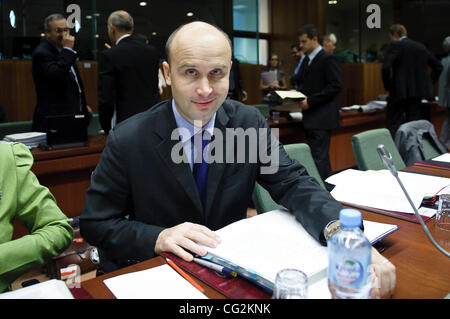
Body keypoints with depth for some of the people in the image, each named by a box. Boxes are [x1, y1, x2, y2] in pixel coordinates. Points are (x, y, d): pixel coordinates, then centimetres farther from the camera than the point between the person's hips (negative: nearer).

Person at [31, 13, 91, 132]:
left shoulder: (63, 49, 17)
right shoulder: (42, 52, -11)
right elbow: (57, 76, -29)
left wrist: (83, 104, 26)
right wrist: (68, 49, -21)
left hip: (73, 113, 8)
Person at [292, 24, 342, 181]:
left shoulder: (328, 59, -8)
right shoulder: (307, 60, 18)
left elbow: (336, 86, -16)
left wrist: (310, 101, -18)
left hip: (321, 119, -9)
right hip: (310, 118, 9)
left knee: (318, 158, -10)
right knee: (321, 157, 15)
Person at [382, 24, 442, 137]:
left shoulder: (396, 45, -4)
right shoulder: (421, 47, 15)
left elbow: (385, 67, -18)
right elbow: (438, 66, 18)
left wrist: (387, 86, -5)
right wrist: (429, 83, 18)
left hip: (400, 91, -6)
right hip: (418, 91, 6)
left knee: (393, 127, -3)